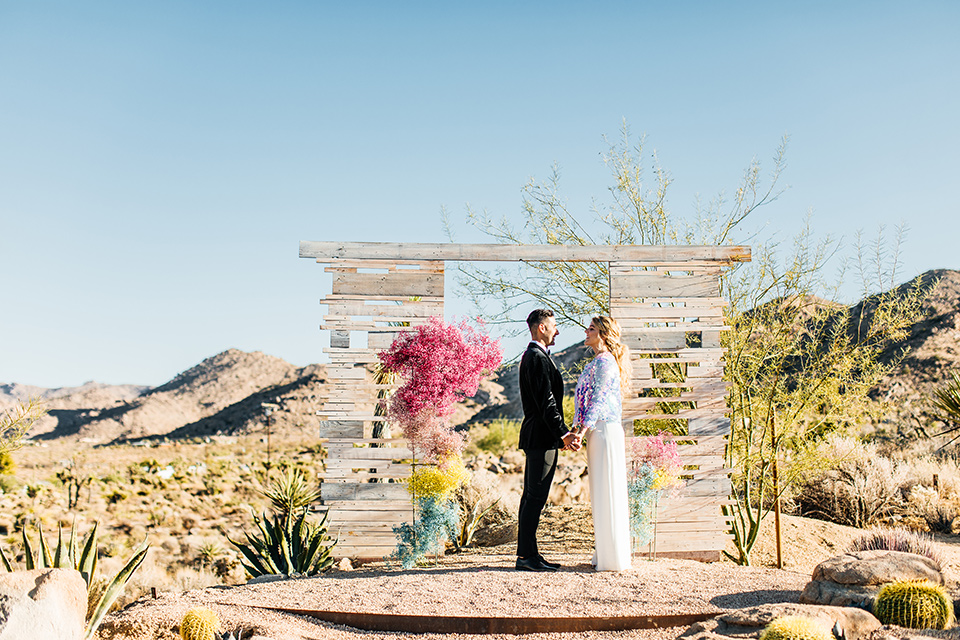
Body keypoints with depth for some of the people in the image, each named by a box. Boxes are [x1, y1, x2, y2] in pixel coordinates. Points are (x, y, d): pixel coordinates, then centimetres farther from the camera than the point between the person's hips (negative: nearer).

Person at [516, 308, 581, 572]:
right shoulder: (538, 358, -13)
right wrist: (563, 433, -17)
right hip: (542, 437, -11)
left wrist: (560, 435, 21)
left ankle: (527, 553, 16)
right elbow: (546, 402, -19)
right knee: (536, 496, -8)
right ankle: (527, 556, -5)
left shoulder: (532, 356, 20)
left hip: (536, 437, 11)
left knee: (532, 495, 11)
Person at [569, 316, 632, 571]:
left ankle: (613, 559, 2)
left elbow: (598, 399, -18)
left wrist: (583, 430, -21)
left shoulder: (605, 361, -12)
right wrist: (576, 428, 18)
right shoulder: (597, 361, 18)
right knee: (601, 492, 12)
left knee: (608, 492, -5)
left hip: (605, 430, -10)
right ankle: (605, 552, 19)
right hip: (597, 432, 10)